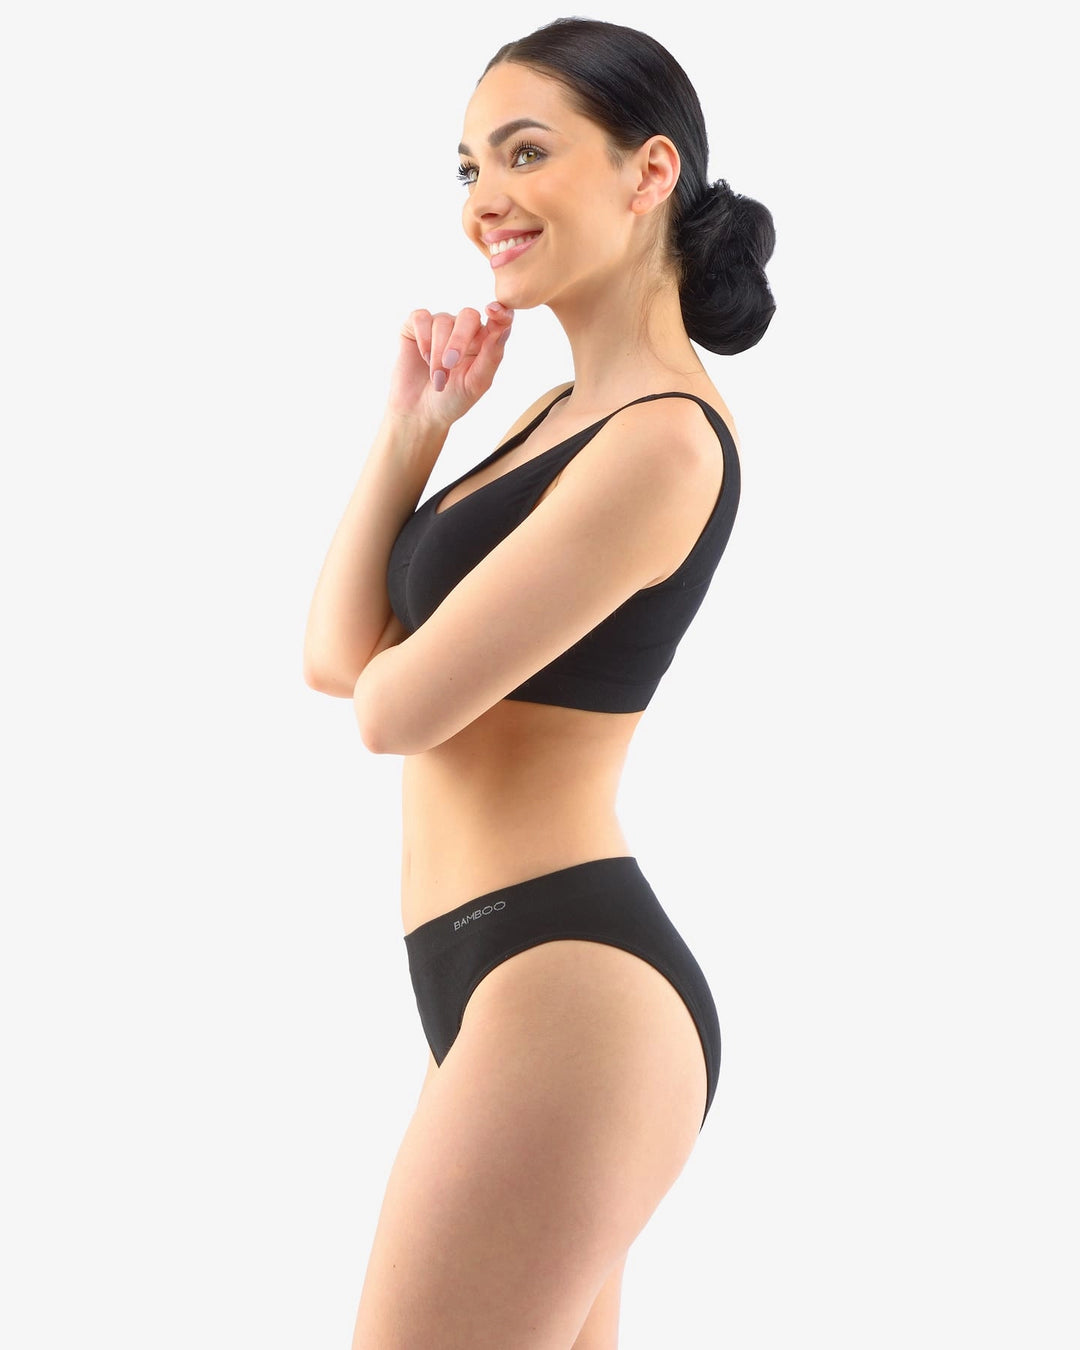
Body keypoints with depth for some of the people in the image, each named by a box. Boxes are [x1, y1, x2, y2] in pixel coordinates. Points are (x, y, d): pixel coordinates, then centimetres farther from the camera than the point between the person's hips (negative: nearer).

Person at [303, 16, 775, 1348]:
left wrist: (382, 669, 5)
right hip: (531, 984, 10)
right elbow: (336, 654, 10)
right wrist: (414, 425, 3)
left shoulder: (660, 440, -17)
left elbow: (395, 707, -18)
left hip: (563, 988, -10)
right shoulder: (562, 407, 14)